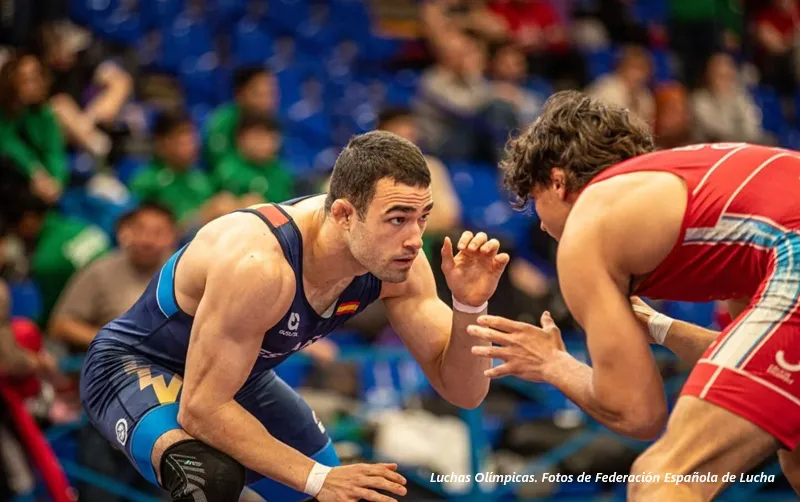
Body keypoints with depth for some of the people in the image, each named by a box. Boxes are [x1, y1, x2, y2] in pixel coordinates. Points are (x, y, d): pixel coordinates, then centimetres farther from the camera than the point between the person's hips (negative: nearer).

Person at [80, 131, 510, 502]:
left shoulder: (394, 254, -18)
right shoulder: (258, 265, -39)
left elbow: (463, 392, -13)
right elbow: (201, 407, -35)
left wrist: (469, 305, -32)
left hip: (238, 377, 8)